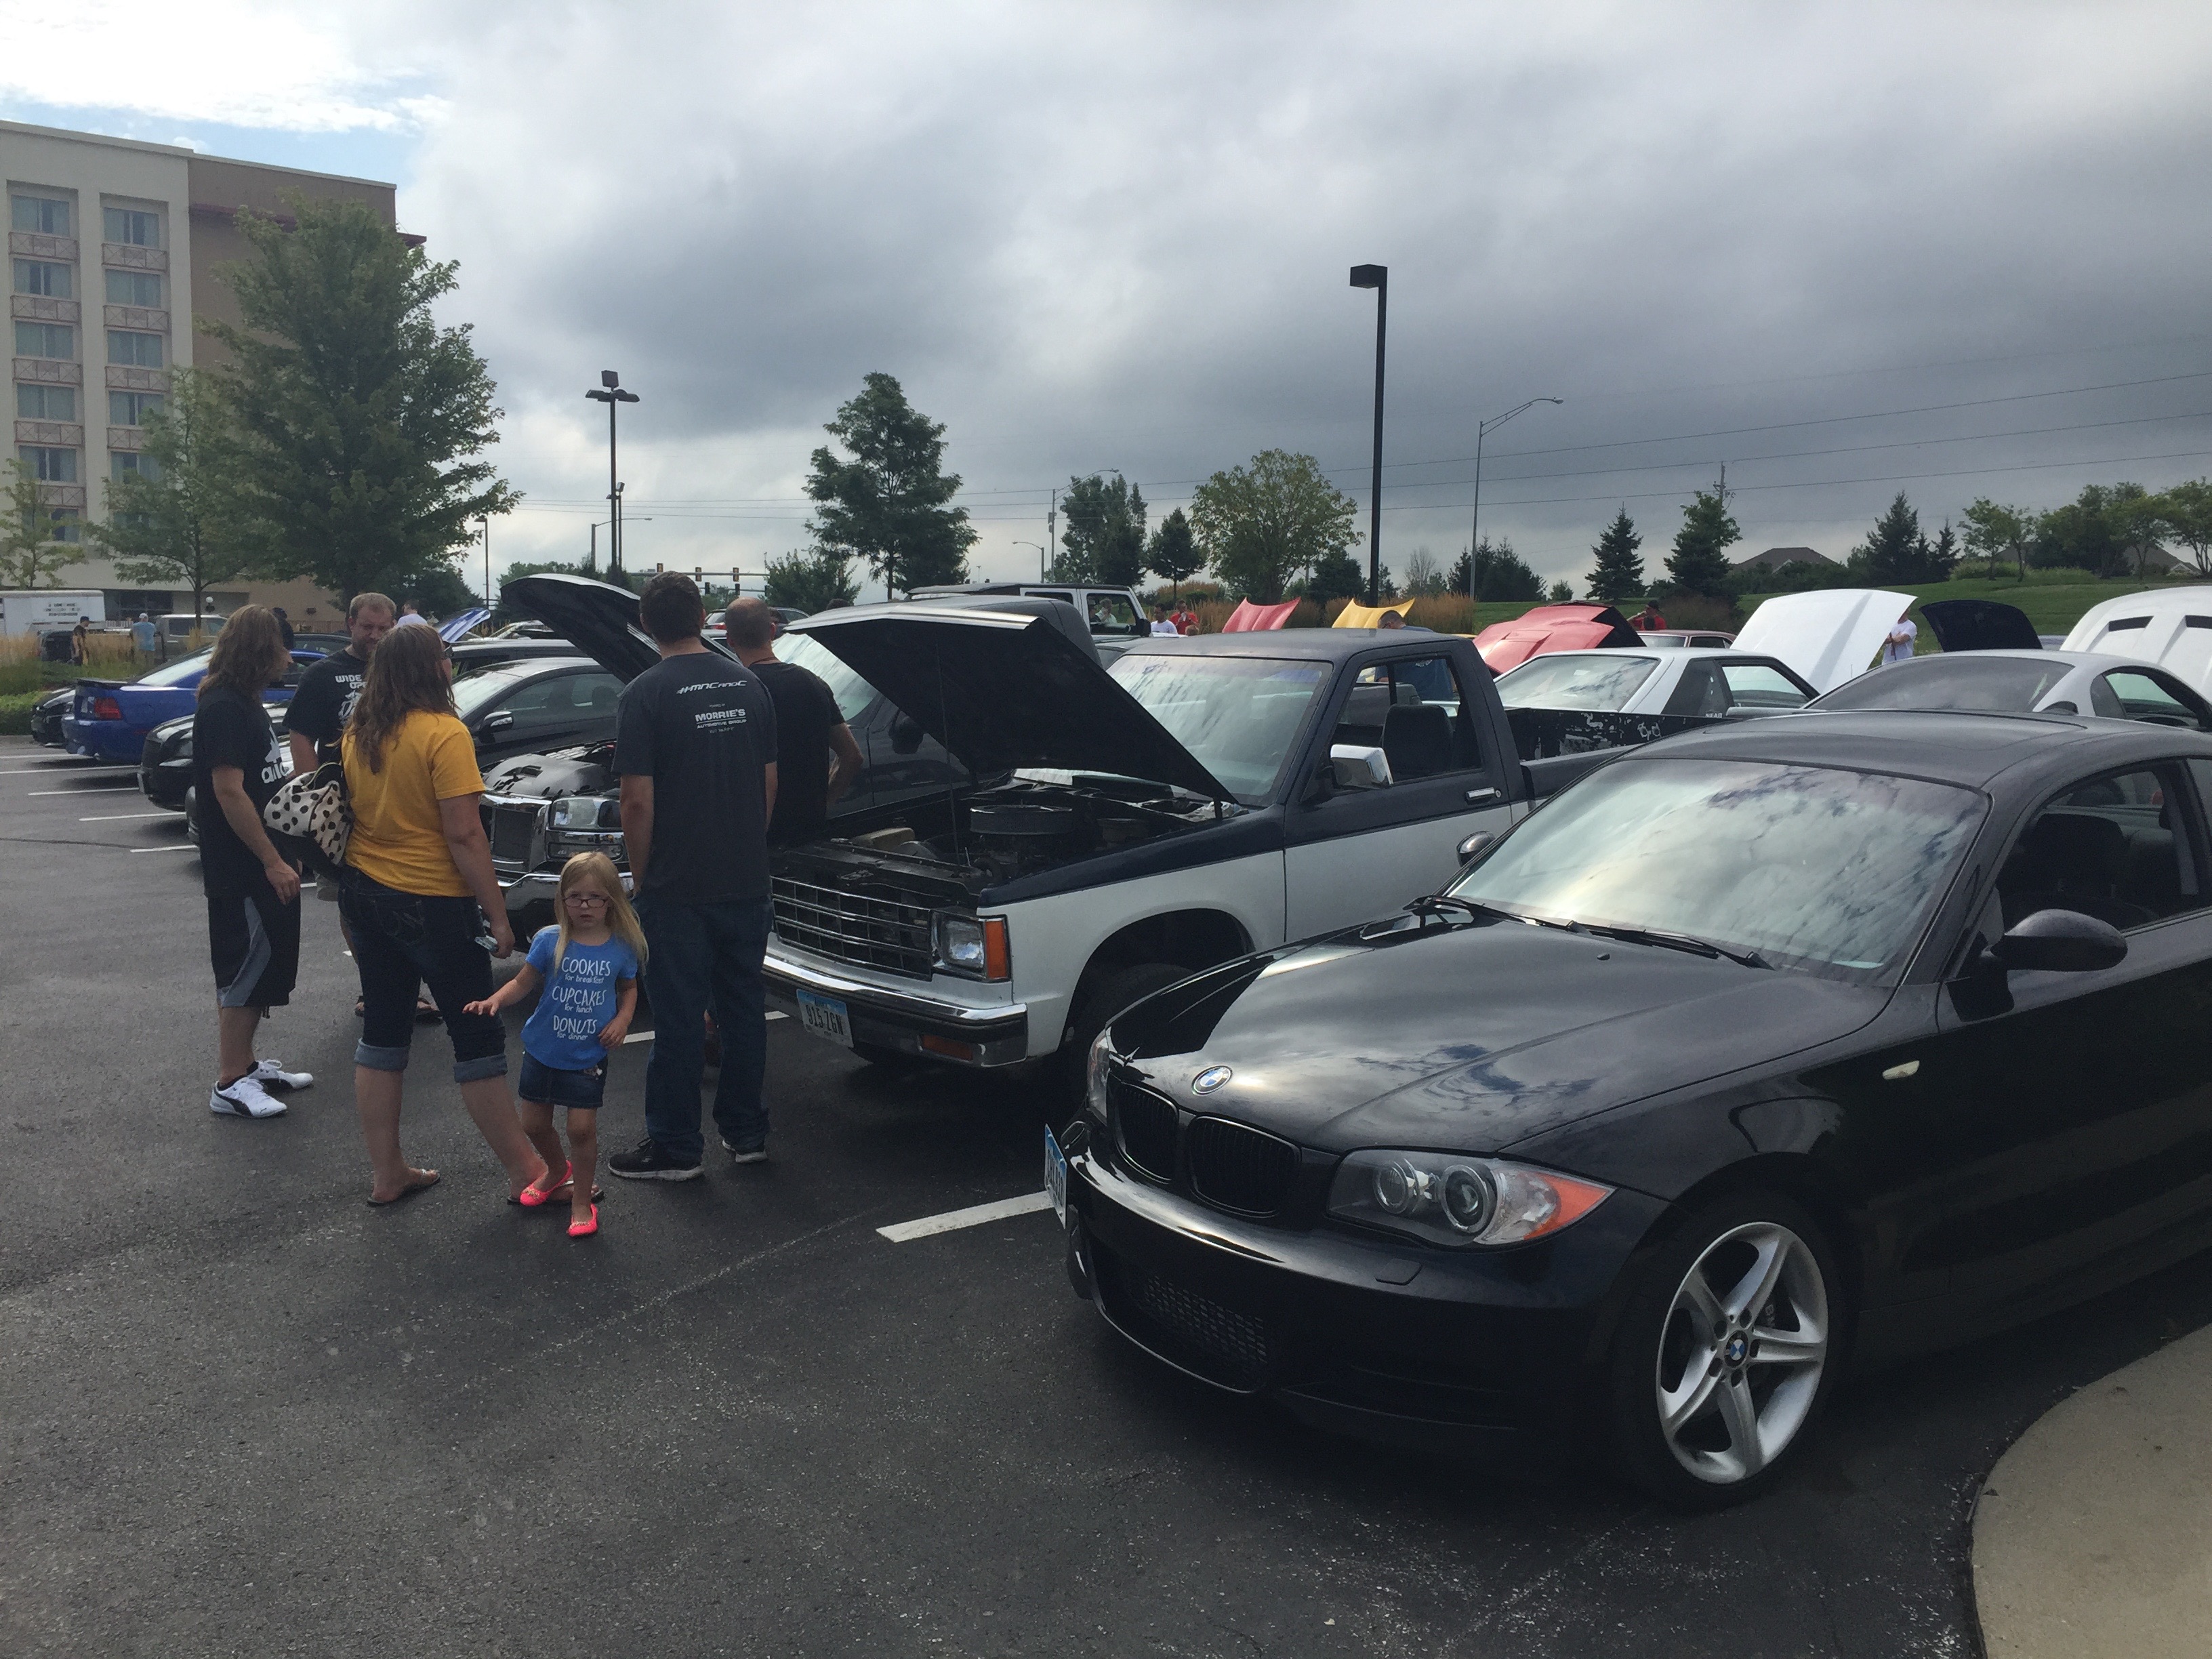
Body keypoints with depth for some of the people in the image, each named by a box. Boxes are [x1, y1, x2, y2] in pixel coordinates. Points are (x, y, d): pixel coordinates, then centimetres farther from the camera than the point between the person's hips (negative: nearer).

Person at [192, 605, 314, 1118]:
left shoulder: (244, 702, 13)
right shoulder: (222, 708, -18)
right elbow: (228, 791, -23)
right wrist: (272, 860, -23)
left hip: (260, 864, 10)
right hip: (241, 868, -10)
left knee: (264, 965, 16)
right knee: (246, 967, -5)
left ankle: (245, 1064, 27)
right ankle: (230, 1085, 1)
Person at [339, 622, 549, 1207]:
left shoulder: (357, 734, 5)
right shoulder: (444, 734, -17)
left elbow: (352, 813, 15)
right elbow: (464, 835, -20)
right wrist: (497, 913, -15)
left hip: (364, 894, 7)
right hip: (431, 904, -7)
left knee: (382, 1032, 14)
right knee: (478, 1038, 2)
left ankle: (387, 1174, 21)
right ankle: (526, 1171, 9)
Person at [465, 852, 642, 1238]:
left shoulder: (620, 948, -9)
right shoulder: (550, 941, -11)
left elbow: (629, 989, 8)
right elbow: (523, 982, -2)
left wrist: (622, 1019, -9)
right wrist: (493, 1001, -18)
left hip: (588, 1057, -2)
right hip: (543, 1050, 2)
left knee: (582, 1127, -6)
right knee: (534, 1124, 12)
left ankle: (582, 1199, 15)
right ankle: (557, 1171, 44)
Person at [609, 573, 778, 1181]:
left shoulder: (645, 695, -11)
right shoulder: (747, 684, 5)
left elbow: (638, 802, -14)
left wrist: (640, 877, -2)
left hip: (677, 887, -5)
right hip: (747, 881, 5)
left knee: (679, 1017, 3)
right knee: (743, 1006, 14)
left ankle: (674, 1148, 13)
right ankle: (746, 1132, 23)